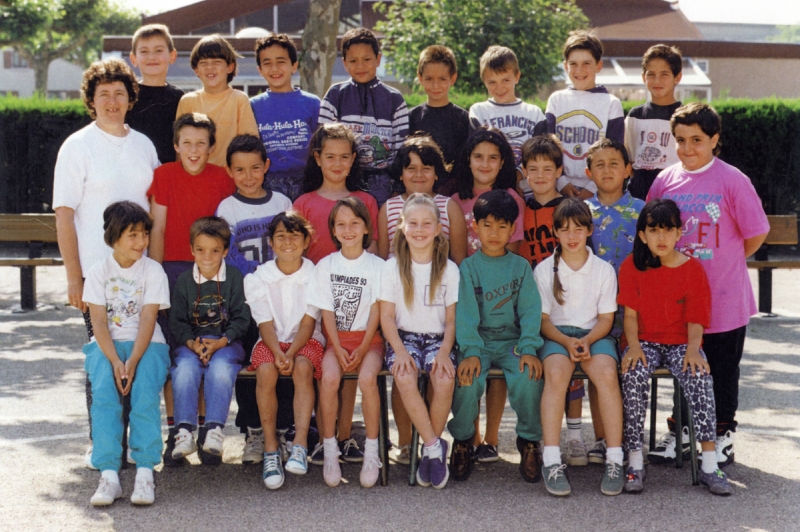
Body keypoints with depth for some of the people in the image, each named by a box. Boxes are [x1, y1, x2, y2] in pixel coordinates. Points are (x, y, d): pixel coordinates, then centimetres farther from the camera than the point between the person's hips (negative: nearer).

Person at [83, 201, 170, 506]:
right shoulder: (99, 272, 6)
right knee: (104, 392, -28)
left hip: (146, 344, -1)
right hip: (106, 345, 1)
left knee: (145, 392, -29)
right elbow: (99, 321, -3)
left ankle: (145, 472, -28)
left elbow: (148, 319, -7)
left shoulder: (153, 271, 3)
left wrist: (133, 361, -21)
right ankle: (108, 473, -30)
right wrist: (115, 361, -20)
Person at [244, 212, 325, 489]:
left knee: (303, 367, -34)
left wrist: (291, 354, -23)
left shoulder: (315, 275, -1)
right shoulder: (258, 278, 2)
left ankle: (300, 445, -39)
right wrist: (277, 353, -22)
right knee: (266, 370, -31)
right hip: (271, 342, 1)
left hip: (306, 341, -1)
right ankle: (270, 449, -26)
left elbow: (308, 323, -7)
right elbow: (265, 324, -4)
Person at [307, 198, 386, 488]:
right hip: (336, 339, 1)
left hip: (369, 338, -1)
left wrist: (363, 349, -14)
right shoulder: (325, 265, 6)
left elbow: (376, 311, -3)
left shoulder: (377, 265, 2)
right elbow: (327, 312, 1)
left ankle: (372, 451, -19)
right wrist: (339, 350, -11)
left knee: (367, 378, -31)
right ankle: (330, 450, -17)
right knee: (329, 379, -29)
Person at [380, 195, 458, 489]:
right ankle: (435, 447, -20)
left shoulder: (449, 269, 5)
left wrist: (444, 351, -14)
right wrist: (400, 351, -16)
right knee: (405, 378, -33)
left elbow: (451, 320, 4)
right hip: (404, 336, 0)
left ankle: (429, 450, -11)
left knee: (445, 379, -31)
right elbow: (387, 316, 0)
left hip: (437, 338, 0)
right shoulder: (392, 267, 3)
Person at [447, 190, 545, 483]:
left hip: (512, 341, 1)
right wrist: (471, 352, -22)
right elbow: (466, 313, -7)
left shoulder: (521, 266, 8)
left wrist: (529, 349, -16)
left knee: (529, 379, -29)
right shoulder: (469, 267, 4)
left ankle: (529, 441, -4)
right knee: (468, 381, -30)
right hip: (477, 341, -1)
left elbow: (530, 311, -1)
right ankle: (462, 441, -2)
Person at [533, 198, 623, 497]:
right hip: (556, 335, -1)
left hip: (594, 334, 1)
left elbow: (606, 318, 5)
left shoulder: (604, 270, 7)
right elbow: (543, 319, 2)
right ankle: (551, 461, -38)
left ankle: (614, 460, -30)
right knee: (556, 372, -35)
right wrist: (567, 341, -16)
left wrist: (587, 340, -15)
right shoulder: (544, 270, 6)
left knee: (607, 373, -32)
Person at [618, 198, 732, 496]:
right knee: (634, 374, -32)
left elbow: (696, 320, -1)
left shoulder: (693, 269, 1)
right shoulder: (632, 267, 4)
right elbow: (630, 314, 2)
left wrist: (693, 348, -19)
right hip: (644, 341, 0)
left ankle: (709, 466, -27)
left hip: (681, 342, 0)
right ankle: (635, 462, -24)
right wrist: (634, 346, -15)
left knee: (699, 376, -31)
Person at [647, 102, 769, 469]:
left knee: (722, 369, 8)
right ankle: (681, 430, 28)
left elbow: (756, 235, -4)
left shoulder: (732, 181, -9)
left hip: (723, 300, -3)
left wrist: (724, 263, 2)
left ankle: (723, 436, 21)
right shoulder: (664, 181, 3)